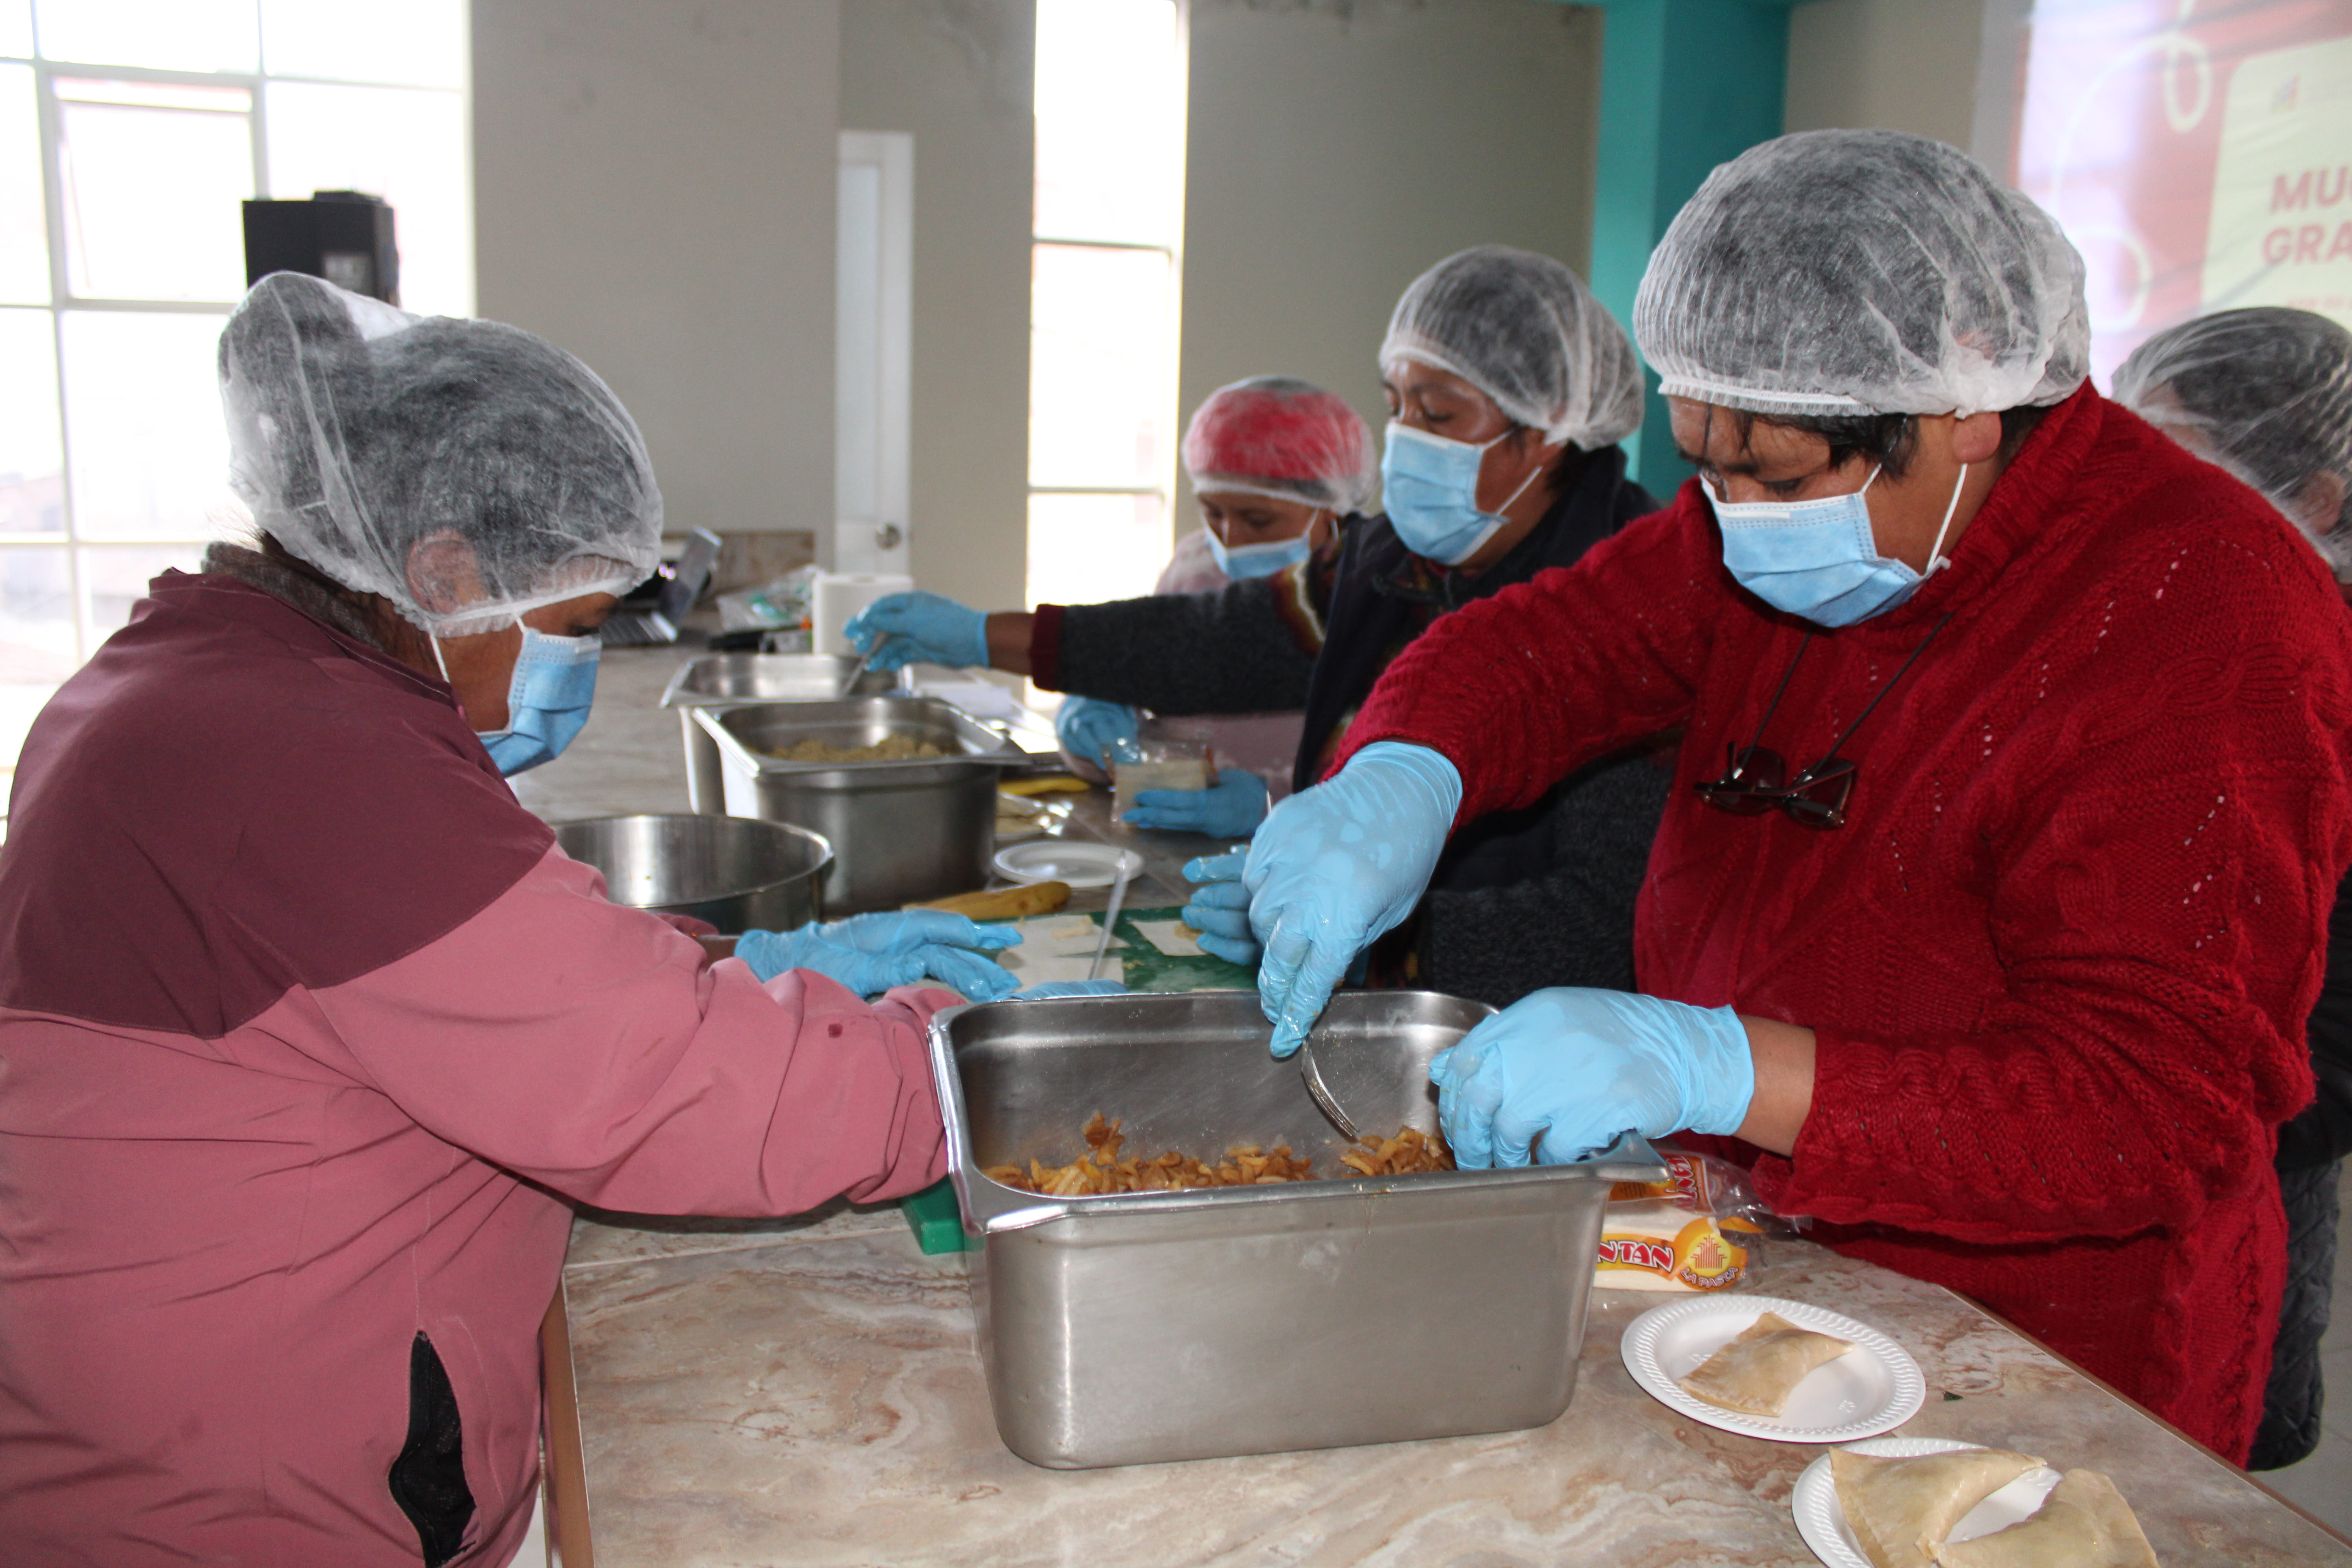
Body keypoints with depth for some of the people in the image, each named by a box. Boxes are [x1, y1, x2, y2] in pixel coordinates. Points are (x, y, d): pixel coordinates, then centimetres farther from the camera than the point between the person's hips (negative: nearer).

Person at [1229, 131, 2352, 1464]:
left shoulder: (2203, 618, -21)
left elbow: (2166, 1109, -26)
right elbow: (1548, 643, 5)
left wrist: (1715, 1068, -36)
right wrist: (1399, 779, -18)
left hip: (2022, 1375, -6)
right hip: (1736, 1257, 6)